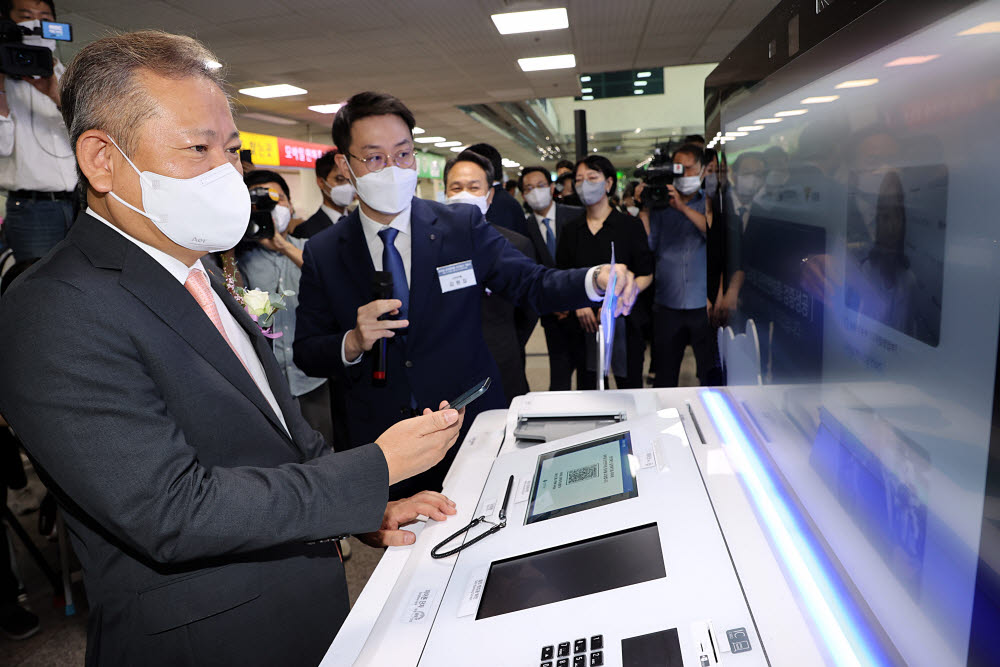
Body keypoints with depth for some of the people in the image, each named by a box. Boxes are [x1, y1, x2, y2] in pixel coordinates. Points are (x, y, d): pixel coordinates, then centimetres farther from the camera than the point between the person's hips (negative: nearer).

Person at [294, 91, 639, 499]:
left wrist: (596, 280, -23)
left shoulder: (464, 226, -4)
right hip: (382, 445, 1)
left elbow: (531, 285, -4)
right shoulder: (323, 253, -2)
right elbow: (305, 353, 1)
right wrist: (353, 344, -20)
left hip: (473, 428, 0)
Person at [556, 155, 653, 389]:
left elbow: (646, 275, -1)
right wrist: (578, 304, -9)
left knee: (630, 388, 3)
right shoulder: (571, 229, 8)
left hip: (623, 320, -2)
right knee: (587, 389, 8)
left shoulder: (630, 226, 0)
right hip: (583, 322, 2)